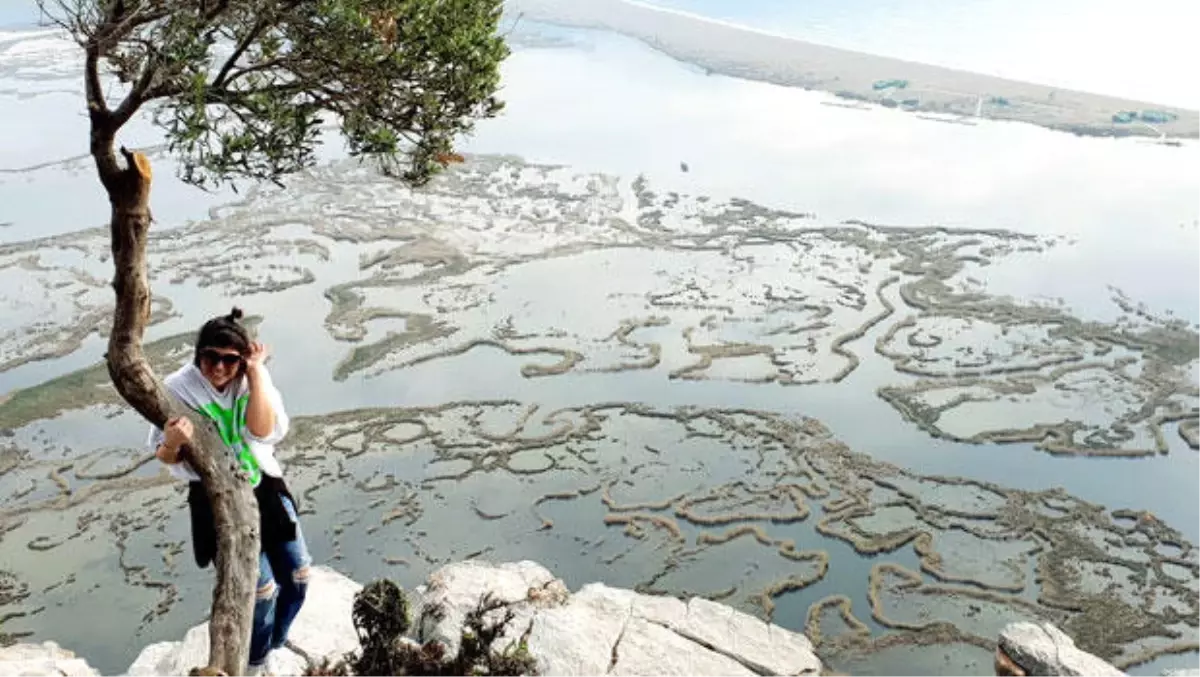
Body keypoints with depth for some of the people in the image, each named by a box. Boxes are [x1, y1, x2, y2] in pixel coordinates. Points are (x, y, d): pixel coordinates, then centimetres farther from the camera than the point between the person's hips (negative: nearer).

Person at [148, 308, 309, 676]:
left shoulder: (254, 380, -7)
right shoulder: (178, 388, -13)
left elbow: (265, 432, -23)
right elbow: (165, 457, -7)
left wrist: (255, 373, -24)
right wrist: (173, 444, -31)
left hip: (265, 489, 4)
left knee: (298, 575, 12)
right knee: (261, 589, -1)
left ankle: (275, 644, 42)